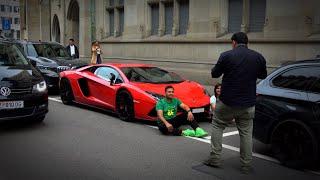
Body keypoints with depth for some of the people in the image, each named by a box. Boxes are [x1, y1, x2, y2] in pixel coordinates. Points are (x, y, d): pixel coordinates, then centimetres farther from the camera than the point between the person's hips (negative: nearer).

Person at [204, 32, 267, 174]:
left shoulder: (226, 56, -10)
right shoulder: (258, 57, 0)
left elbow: (214, 74, -1)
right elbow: (263, 75, 15)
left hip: (227, 101, -2)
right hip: (248, 103, 3)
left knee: (217, 126, 15)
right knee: (246, 133, 12)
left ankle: (215, 158, 14)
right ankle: (246, 165, 16)